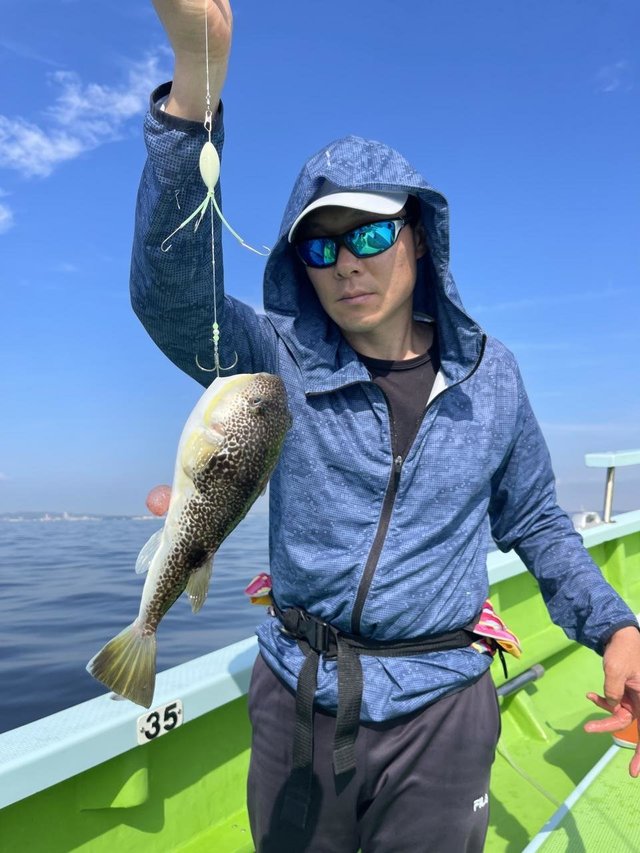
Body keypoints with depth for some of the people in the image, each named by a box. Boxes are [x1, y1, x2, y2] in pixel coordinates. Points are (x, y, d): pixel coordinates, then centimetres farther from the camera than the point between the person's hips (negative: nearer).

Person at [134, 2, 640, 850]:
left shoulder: (490, 373, -4)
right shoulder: (282, 362, -9)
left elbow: (533, 520, 6)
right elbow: (173, 291, -27)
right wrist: (196, 82, -40)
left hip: (439, 710, 0)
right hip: (295, 701, 1)